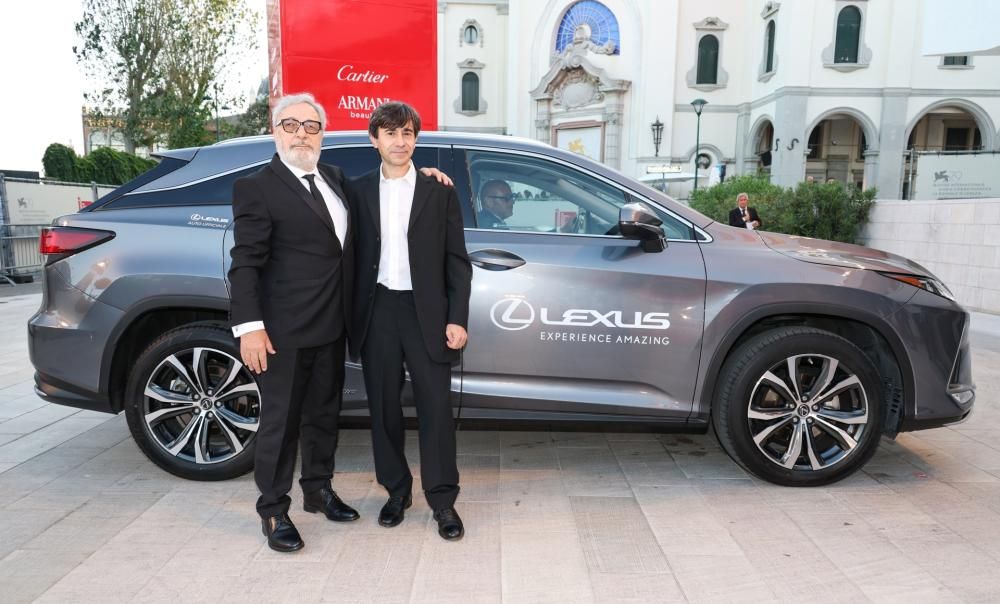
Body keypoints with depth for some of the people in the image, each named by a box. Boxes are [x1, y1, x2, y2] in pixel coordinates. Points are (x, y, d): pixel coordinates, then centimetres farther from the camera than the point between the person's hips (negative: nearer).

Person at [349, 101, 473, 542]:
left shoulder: (439, 192, 5)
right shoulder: (358, 192, 8)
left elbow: (457, 262, 2)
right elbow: (354, 257, 6)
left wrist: (457, 319, -5)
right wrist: (352, 318, 1)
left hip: (425, 313, -1)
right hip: (376, 314, 2)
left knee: (435, 407, 0)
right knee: (383, 408, 9)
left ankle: (443, 501, 13)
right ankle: (396, 492, 26)